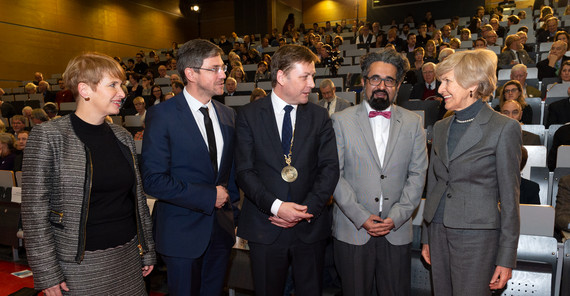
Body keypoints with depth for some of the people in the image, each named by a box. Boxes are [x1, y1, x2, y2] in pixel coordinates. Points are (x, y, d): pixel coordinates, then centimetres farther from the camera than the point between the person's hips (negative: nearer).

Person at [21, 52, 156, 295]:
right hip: (80, 266, -4)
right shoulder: (48, 136, -10)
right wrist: (47, 275, -11)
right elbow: (35, 212, -10)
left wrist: (147, 251, 11)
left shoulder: (123, 137, 5)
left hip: (128, 257, 5)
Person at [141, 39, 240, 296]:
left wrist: (232, 210, 8)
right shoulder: (162, 115, -12)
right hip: (183, 233, -5)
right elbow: (153, 179, -19)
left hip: (222, 229, 5)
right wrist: (208, 196, -17)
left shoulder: (228, 115, 6)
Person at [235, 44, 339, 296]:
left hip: (310, 227, 2)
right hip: (265, 229, -1)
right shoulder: (249, 115, -2)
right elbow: (244, 171, -7)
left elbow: (330, 168, -2)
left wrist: (307, 209, -13)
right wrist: (276, 206, -19)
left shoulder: (319, 117, 4)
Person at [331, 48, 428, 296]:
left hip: (397, 231, 2)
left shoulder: (413, 123, 7)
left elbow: (418, 174, 3)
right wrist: (361, 217, -11)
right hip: (352, 231, -1)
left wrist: (396, 216, -8)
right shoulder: (341, 121, 0)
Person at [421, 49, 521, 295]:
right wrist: (426, 238, 14)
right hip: (439, 232, 5)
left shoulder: (504, 128, -7)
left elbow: (509, 197, -7)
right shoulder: (441, 127, 10)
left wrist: (507, 257, -7)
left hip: (477, 237, -5)